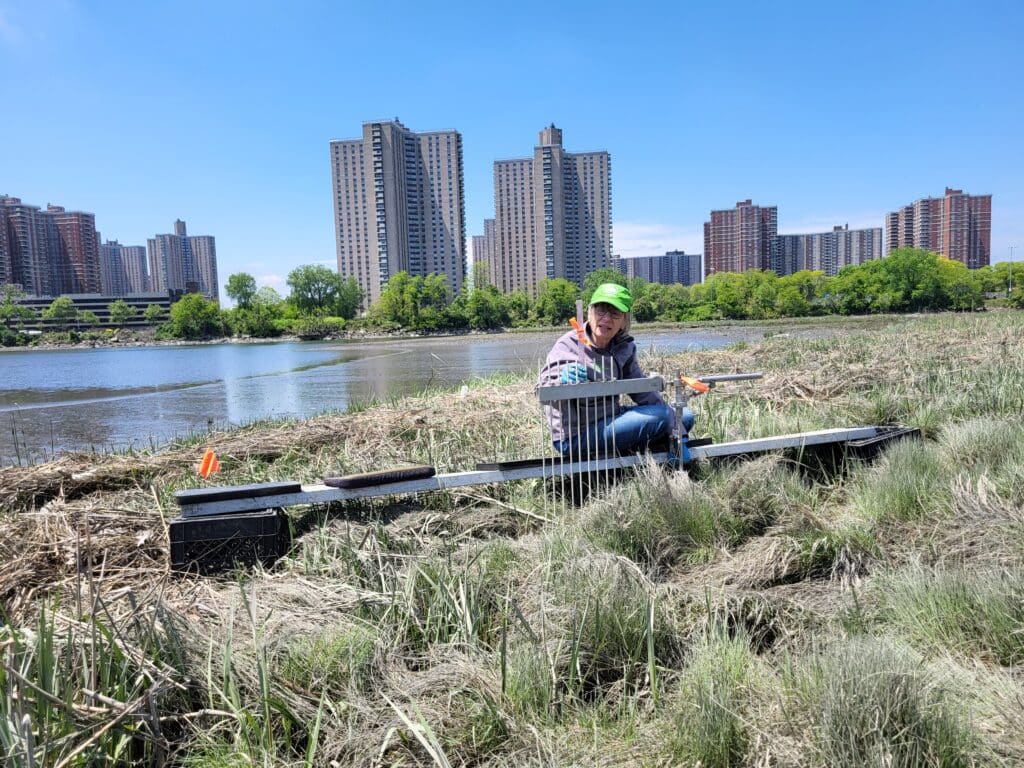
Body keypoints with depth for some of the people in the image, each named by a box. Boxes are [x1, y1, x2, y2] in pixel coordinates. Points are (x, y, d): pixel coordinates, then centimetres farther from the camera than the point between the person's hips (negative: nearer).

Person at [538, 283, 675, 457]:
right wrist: (561, 381, -47)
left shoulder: (624, 347, 1)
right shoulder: (568, 346, -16)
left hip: (610, 418, 7)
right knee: (662, 417, -21)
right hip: (575, 437, -7)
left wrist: (670, 415, -2)